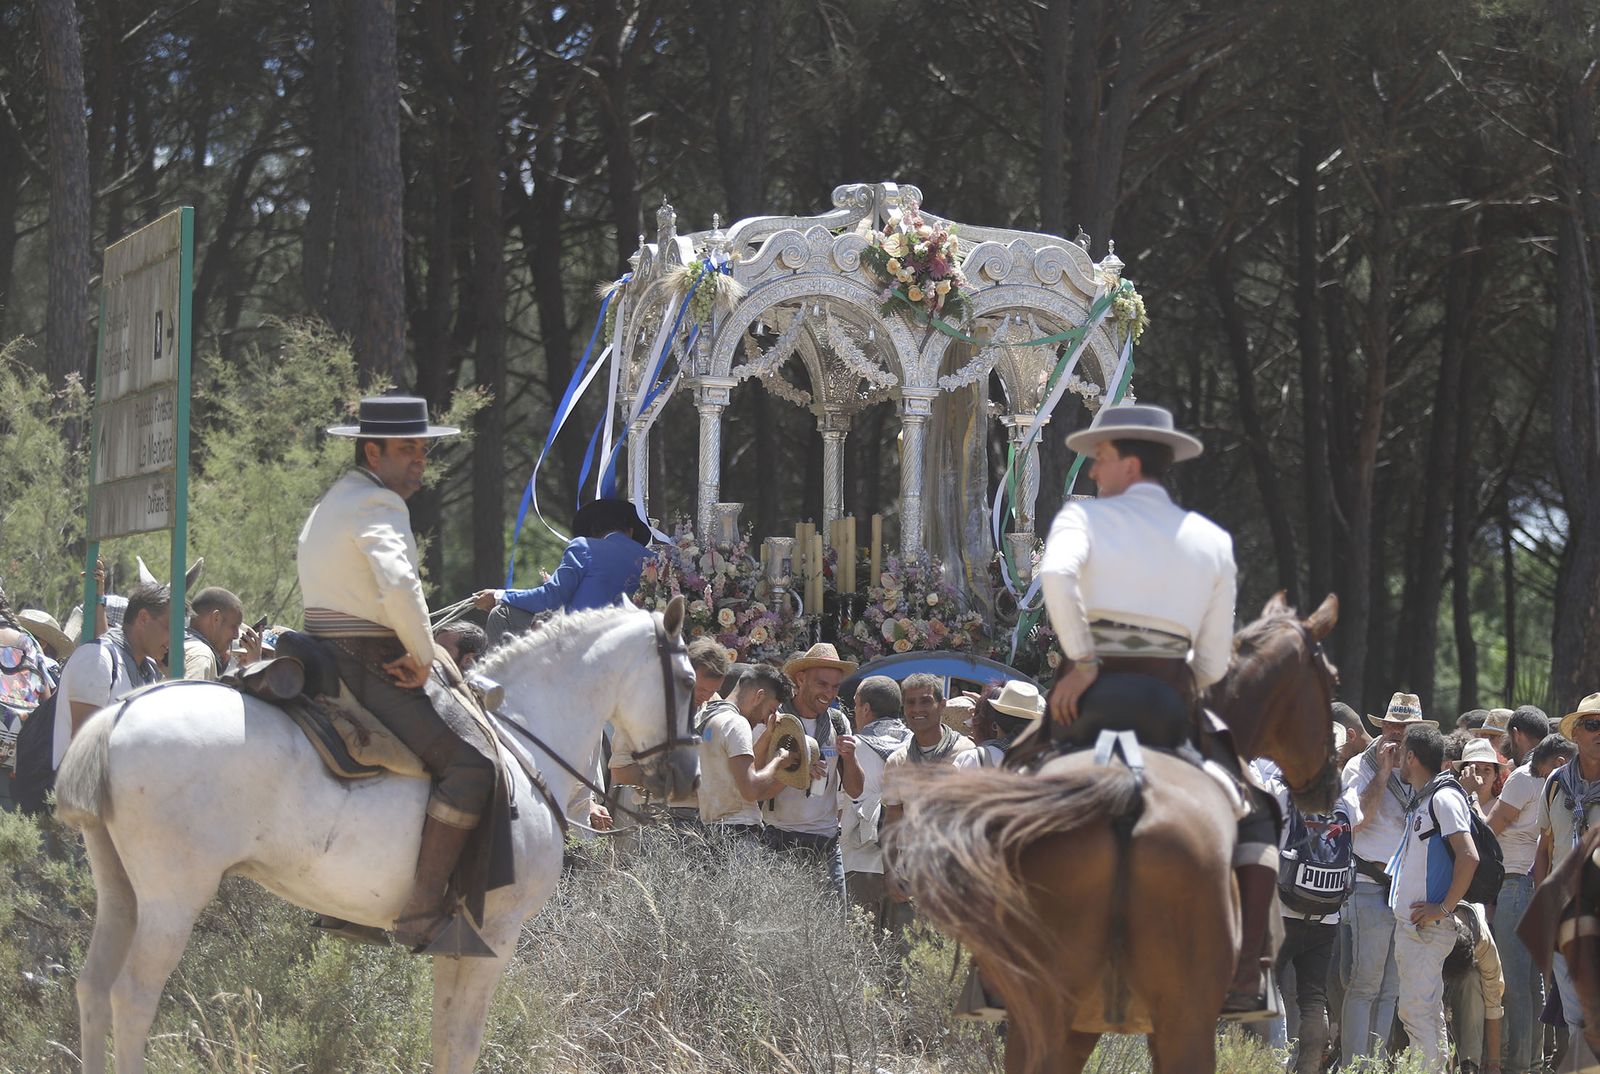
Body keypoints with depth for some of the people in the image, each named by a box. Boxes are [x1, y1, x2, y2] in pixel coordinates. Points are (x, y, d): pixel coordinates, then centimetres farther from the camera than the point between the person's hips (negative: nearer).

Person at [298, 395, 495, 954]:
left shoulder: (331, 503, 20)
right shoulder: (378, 504, -13)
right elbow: (398, 584, -31)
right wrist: (422, 656, -17)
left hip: (325, 659, 11)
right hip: (371, 669, -11)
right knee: (471, 760, -21)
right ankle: (421, 911, -27)